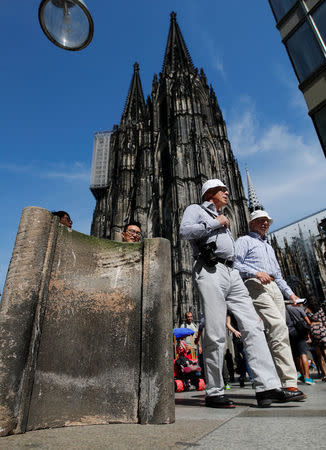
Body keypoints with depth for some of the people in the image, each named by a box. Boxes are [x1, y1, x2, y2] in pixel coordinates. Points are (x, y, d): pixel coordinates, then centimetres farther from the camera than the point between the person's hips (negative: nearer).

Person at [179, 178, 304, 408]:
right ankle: (214, 393, 4)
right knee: (216, 333, -7)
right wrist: (215, 224, -2)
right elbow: (185, 231, -10)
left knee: (253, 326, -3)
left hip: (232, 273, 8)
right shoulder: (196, 210, 11)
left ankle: (268, 387, 0)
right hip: (209, 271, -7)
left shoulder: (223, 219, 33)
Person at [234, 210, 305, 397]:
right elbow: (235, 263, -5)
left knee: (279, 331, -1)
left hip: (274, 288, 8)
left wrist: (290, 293, 20)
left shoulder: (269, 247, 34)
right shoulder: (244, 241, 10)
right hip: (255, 286, -8)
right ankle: (290, 381, -22)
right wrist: (256, 273, -17)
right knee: (279, 327, -22)